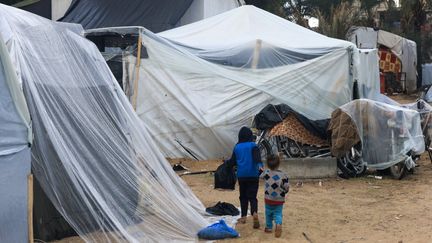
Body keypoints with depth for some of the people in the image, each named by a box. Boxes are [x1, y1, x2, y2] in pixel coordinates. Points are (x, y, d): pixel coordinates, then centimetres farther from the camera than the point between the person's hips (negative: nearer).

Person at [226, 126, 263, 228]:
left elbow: (233, 162, 12)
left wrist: (226, 162, 32)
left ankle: (243, 217, 16)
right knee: (252, 196, -1)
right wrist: (259, 165, -35)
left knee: (243, 196, 14)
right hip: (253, 175, -2)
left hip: (241, 176, 2)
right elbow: (257, 157, -21)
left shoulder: (237, 147, 5)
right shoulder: (253, 146, -4)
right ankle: (254, 213, -25)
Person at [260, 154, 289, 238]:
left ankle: (269, 227, 24)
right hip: (279, 200, -1)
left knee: (268, 214, 17)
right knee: (278, 214, 6)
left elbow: (261, 176, 13)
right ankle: (278, 224, -19)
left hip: (268, 199, 1)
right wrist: (284, 192, 9)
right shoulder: (283, 175, -14)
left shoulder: (266, 173, -9)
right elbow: (287, 187, -11)